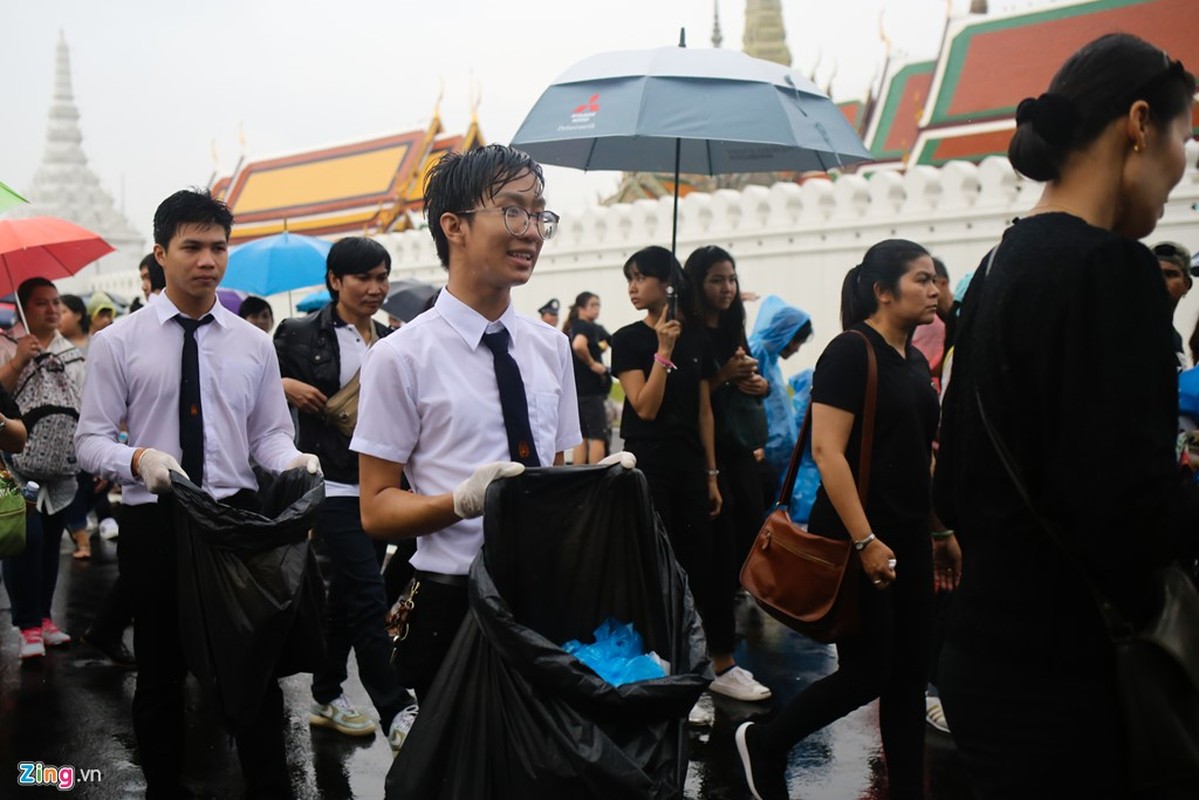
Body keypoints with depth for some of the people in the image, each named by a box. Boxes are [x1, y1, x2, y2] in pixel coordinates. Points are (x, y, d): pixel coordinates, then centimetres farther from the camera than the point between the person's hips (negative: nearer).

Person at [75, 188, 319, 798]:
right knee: (160, 676, 13)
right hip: (153, 523, -1)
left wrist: (293, 459, -15)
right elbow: (91, 439, -3)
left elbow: (269, 433, 7)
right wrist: (139, 459, -23)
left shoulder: (254, 344, 6)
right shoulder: (119, 342, -2)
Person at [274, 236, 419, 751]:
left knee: (347, 593, 14)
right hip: (334, 482, -5)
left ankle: (326, 699, 28)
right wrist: (285, 386, -14)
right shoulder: (301, 335, -2)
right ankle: (397, 713, -4)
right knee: (369, 597, -10)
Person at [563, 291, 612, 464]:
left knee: (582, 436, 11)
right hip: (590, 389, -9)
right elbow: (578, 346, -32)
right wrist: (592, 363, -20)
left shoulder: (572, 328, 14)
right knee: (598, 436, -5)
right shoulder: (586, 327, -12)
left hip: (576, 389, 9)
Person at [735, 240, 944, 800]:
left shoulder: (915, 361, 12)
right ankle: (764, 742, 17)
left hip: (909, 539, 8)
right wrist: (865, 542, -23)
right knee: (868, 672, -3)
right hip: (860, 538, -8)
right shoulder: (850, 353, -12)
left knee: (910, 671, 9)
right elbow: (827, 451, -20)